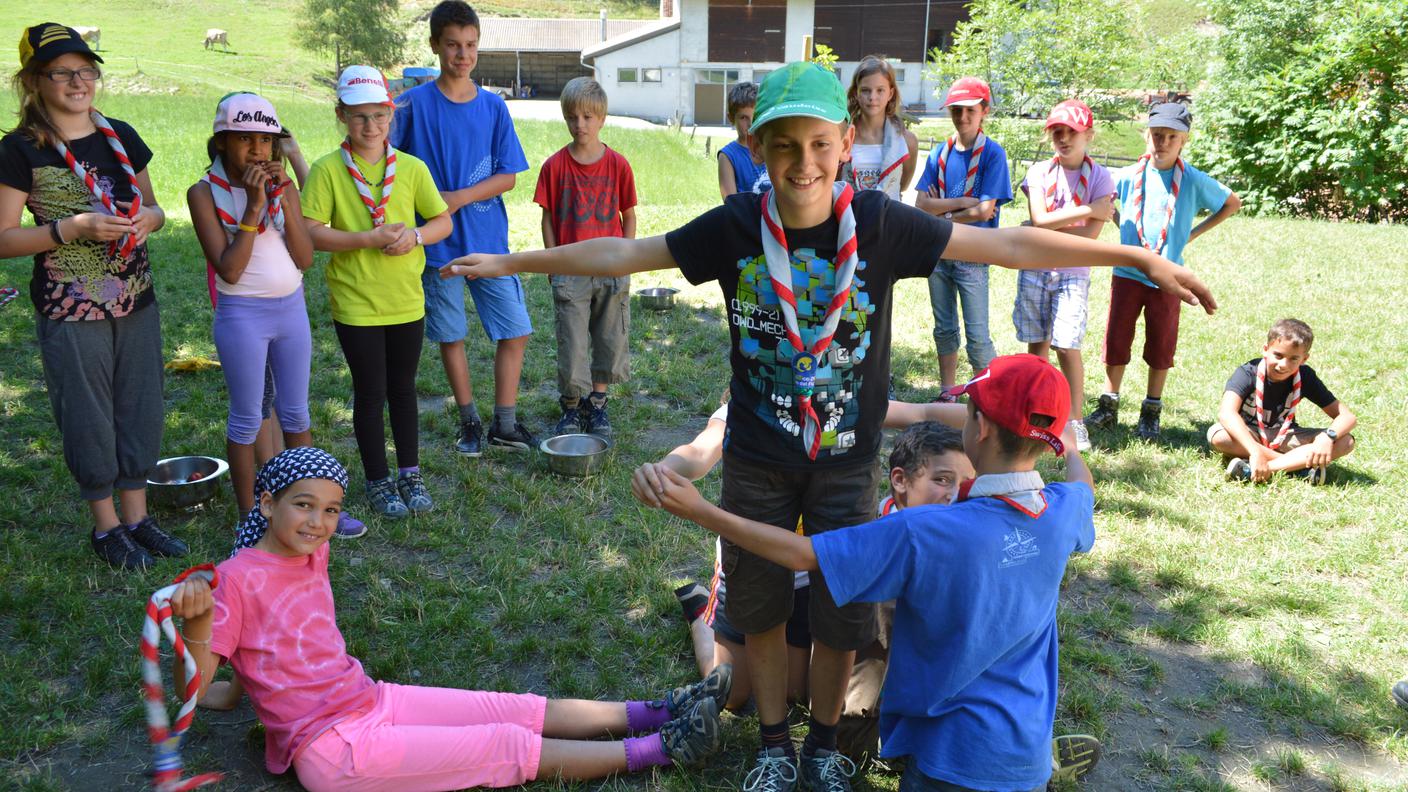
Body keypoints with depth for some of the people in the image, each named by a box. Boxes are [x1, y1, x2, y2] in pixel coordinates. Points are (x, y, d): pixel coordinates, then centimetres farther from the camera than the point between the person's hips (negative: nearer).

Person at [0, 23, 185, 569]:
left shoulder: (120, 136, 6)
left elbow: (152, 205, 16)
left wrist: (149, 217, -7)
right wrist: (73, 227, -22)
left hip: (135, 303, 5)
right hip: (71, 313, -5)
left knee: (141, 412, 12)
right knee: (88, 420, 6)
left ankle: (136, 516, 28)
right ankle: (106, 527, 23)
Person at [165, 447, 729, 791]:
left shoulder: (312, 554, 7)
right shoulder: (236, 579, -16)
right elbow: (192, 689, -21)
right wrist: (196, 625, -40)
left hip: (372, 701, 8)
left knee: (520, 709, 2)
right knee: (510, 745, -9)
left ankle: (658, 711, 9)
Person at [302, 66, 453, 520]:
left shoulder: (411, 168, 0)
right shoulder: (327, 170, -8)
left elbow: (443, 221, 6)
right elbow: (311, 233, -14)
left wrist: (415, 236, -14)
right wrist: (369, 238, -22)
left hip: (406, 300, 3)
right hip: (354, 303, -2)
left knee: (403, 389, 14)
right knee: (370, 393, 7)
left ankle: (410, 475, 28)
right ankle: (378, 482, 22)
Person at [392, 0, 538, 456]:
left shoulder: (493, 107, 2)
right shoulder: (413, 104, -4)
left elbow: (508, 177, 0)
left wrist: (460, 197, -15)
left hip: (488, 239, 2)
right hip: (437, 243, -2)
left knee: (515, 331, 1)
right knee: (450, 337, 8)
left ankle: (504, 426, 15)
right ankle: (470, 422, 26)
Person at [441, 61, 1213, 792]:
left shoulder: (879, 223, -15)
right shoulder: (734, 226, -13)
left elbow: (1008, 244, -12)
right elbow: (623, 253, -4)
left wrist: (1139, 257, -12)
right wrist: (509, 262, -3)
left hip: (846, 461, 0)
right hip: (755, 461, 1)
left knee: (842, 615, 13)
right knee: (760, 608, 15)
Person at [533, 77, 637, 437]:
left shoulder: (618, 164, -1)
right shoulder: (555, 166, -2)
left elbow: (629, 215, 5)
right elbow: (548, 218, 2)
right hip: (570, 270, -1)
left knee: (609, 340, 9)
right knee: (571, 343, 3)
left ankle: (597, 403, 26)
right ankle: (571, 407, 19)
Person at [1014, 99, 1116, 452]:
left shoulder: (1099, 176, -3)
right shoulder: (1039, 172, 3)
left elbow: (1090, 235, -12)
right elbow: (1039, 220, -13)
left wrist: (1047, 226, -11)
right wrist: (1088, 209, -14)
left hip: (1073, 272, -2)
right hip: (1034, 268, 3)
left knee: (1067, 346, -8)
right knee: (1037, 344, 7)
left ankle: (1075, 421, 2)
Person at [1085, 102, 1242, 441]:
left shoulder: (1195, 181, -4)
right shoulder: (1128, 175, -1)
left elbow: (1232, 204, 11)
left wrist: (1194, 233, 3)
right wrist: (1118, 223, 6)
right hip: (1127, 272, 1)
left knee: (1161, 346, 6)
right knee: (1116, 339, 3)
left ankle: (1151, 413, 18)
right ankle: (1108, 407, 15)